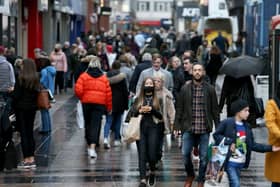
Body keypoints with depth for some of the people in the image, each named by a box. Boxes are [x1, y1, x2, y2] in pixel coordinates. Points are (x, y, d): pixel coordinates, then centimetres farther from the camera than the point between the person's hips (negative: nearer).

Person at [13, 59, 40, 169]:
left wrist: (14, 105, 2)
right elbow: (37, 94, 6)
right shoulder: (36, 79, 3)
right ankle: (31, 159, 12)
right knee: (30, 133, 12)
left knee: (24, 133, -1)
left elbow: (16, 95, -14)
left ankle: (26, 159, -2)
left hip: (21, 108, -6)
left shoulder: (21, 78, -15)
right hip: (32, 108, 6)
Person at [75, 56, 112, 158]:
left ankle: (89, 145, 26)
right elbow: (108, 93, 3)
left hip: (86, 103, 0)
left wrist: (81, 98, 11)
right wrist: (109, 107, 12)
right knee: (96, 125, -5)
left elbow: (78, 90, -9)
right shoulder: (104, 78, 5)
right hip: (100, 104, 0)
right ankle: (92, 148, -19)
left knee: (88, 124, 17)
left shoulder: (84, 76, -1)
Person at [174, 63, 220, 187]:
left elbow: (215, 110, 4)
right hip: (189, 128, 0)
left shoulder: (210, 89, 2)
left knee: (203, 156, 4)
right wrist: (177, 125, 1)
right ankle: (190, 175, 24)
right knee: (185, 154, -1)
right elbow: (179, 108, 6)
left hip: (204, 129, 0)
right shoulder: (185, 89, 3)